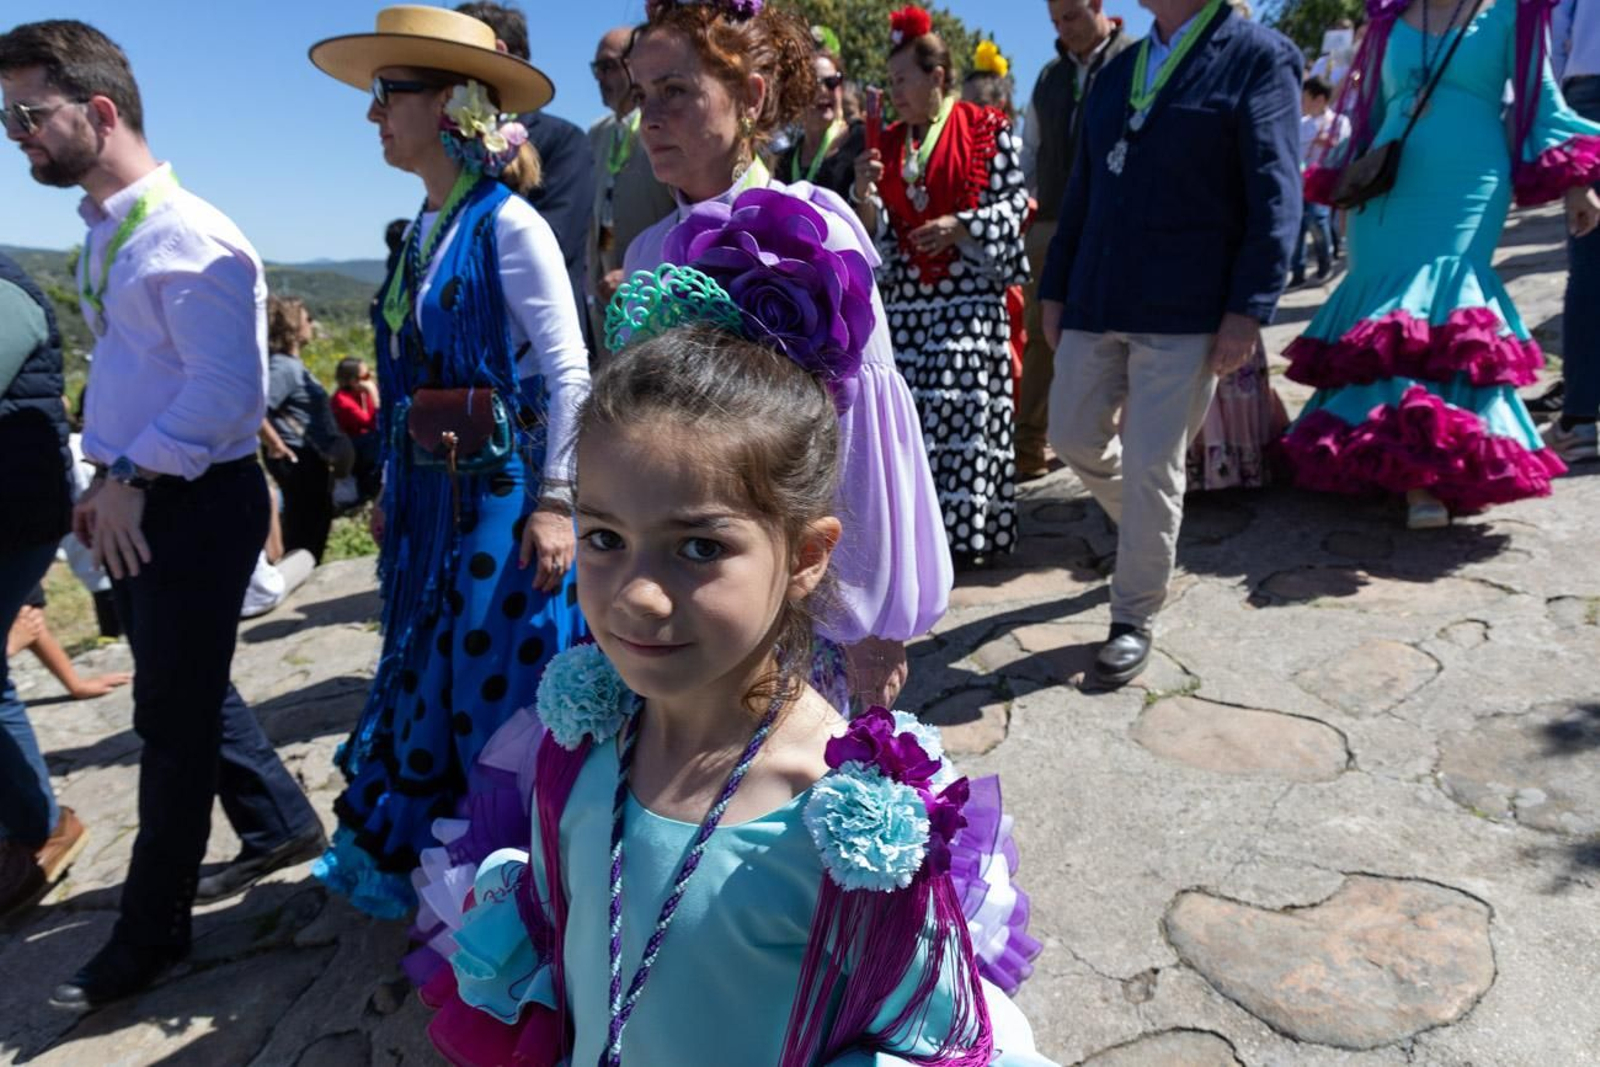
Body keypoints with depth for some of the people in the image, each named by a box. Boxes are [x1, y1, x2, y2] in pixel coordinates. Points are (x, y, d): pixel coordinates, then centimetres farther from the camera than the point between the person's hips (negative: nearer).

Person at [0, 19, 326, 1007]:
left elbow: (229, 390, -25)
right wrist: (108, 478, 16)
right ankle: (281, 825, 40)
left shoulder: (186, 238, -18)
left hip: (193, 506, -9)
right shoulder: (107, 233, 13)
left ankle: (150, 934, 20)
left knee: (174, 716, 3)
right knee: (186, 692, 19)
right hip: (139, 502, 9)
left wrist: (134, 480, -18)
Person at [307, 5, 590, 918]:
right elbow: (416, 376, 16)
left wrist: (554, 502, -18)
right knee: (431, 671, 18)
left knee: (498, 678, 2)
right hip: (433, 494, 8)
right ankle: (409, 853, 36)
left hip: (505, 491, -8)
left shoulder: (509, 225, -12)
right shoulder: (424, 231, 11)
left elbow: (568, 374, -15)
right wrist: (394, 490, 18)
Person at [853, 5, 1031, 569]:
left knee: (963, 408, -7)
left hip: (969, 295, -4)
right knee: (911, 413, 1)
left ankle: (970, 530, 2)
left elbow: (1014, 202, -2)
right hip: (906, 298, 4)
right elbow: (876, 231, 11)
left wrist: (957, 226, -14)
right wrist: (865, 195, -8)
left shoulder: (987, 130, 1)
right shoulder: (888, 144, 14)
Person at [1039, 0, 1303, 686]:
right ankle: (1150, 533, 39)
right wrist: (1055, 290, 14)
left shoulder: (1259, 58, -2)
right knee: (1073, 437, 11)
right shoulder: (1117, 70, 16)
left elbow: (1274, 197, -9)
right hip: (1095, 303, 6)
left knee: (1151, 467, -2)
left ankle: (1134, 619, 14)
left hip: (1185, 313, -6)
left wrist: (1247, 310, -16)